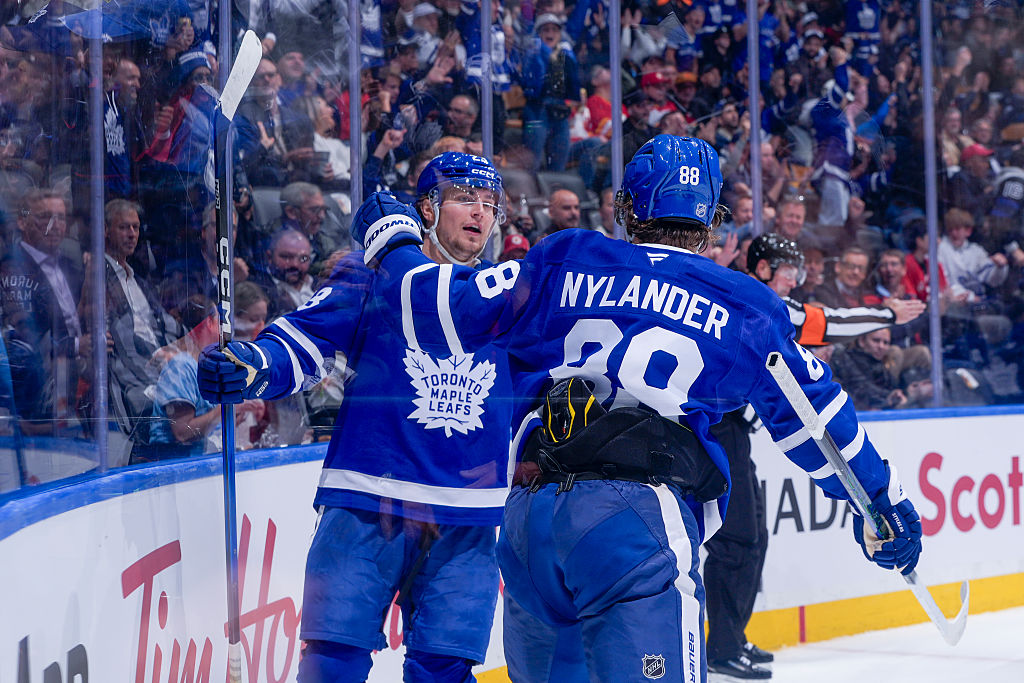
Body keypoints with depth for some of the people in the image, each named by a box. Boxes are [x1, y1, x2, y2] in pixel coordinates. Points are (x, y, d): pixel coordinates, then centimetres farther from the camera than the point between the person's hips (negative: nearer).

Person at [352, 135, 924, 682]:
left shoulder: (564, 264, 15)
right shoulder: (746, 308, 12)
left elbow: (447, 310, 17)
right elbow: (814, 414, 19)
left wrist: (392, 240, 36)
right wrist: (885, 496, 31)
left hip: (529, 512, 4)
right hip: (641, 517, -4)